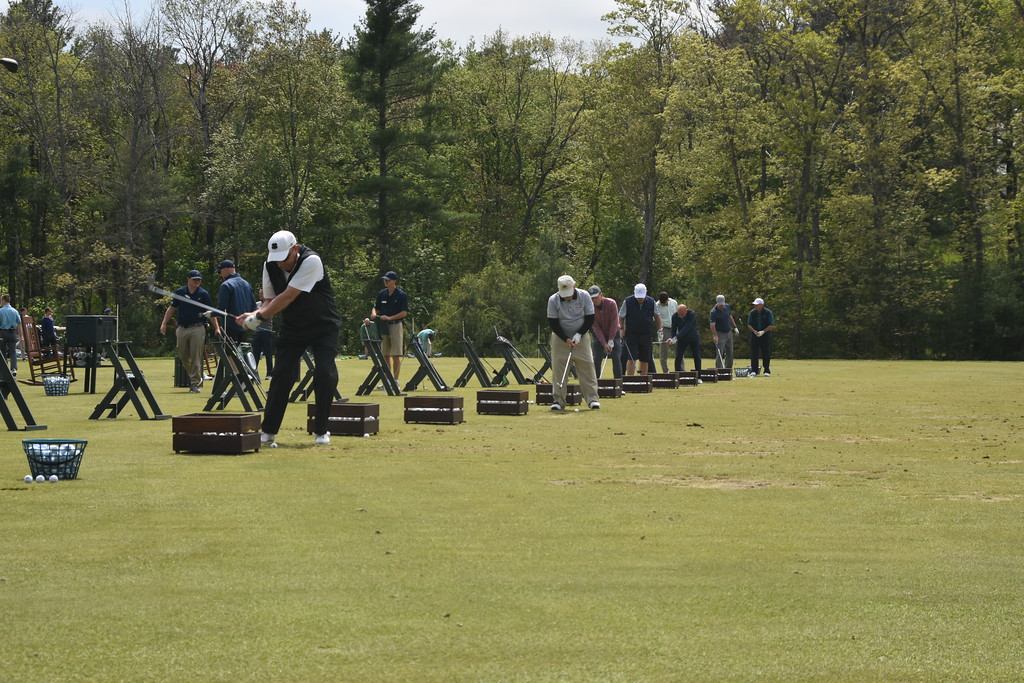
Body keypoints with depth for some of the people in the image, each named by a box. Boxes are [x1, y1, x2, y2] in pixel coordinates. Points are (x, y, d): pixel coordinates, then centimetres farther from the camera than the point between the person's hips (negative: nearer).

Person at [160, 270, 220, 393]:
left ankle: (195, 383, -3)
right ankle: (193, 376, 26)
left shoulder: (203, 294, 1)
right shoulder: (180, 292, 6)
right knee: (183, 356, 6)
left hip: (197, 329, -3)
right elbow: (171, 308, 12)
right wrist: (164, 323, 4)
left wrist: (217, 327, -7)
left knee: (196, 357, -6)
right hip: (182, 328, 3)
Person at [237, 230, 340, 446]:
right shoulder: (270, 266, -8)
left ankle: (321, 431, 0)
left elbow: (288, 297, -31)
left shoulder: (311, 261, -27)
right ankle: (268, 432, 0)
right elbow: (270, 299, -2)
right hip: (291, 327, 4)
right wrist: (255, 314, -24)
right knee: (282, 374, -7)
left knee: (325, 374, -16)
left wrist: (259, 316, -32)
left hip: (323, 326, -4)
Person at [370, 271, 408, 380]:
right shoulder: (381, 294, 10)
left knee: (396, 356, -5)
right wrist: (374, 314, -7)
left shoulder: (401, 295, -5)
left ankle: (395, 380, -1)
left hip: (396, 325, -5)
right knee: (385, 355, 6)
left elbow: (404, 313, -9)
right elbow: (376, 308, 16)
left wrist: (389, 318, -18)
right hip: (383, 326, 5)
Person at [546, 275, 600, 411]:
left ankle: (592, 398, -5)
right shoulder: (553, 300, -13)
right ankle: (558, 400, -1)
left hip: (581, 337, 0)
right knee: (558, 369, -5)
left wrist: (579, 334, -14)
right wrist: (566, 339, -16)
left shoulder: (584, 296, -10)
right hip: (560, 338, 0)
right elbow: (553, 323, -9)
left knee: (587, 367, -7)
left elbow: (590, 318, -4)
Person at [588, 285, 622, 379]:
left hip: (613, 334, -1)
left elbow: (614, 322, -18)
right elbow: (596, 327, -15)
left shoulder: (611, 303, -19)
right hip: (599, 336, 1)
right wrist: (604, 343, -21)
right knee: (597, 360, -9)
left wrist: (611, 341, -20)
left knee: (616, 359, -10)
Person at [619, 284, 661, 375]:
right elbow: (621, 317, 5)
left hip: (646, 336, 3)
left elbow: (657, 316, 14)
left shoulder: (651, 302, 2)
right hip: (631, 334, -3)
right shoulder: (628, 302, -5)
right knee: (632, 359, -13)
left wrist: (660, 329, 9)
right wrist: (622, 328, -4)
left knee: (645, 360, 5)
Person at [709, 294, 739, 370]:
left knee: (730, 353, 9)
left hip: (729, 332, 7)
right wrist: (715, 336, -39)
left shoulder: (727, 307, 1)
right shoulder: (714, 312, -19)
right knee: (719, 354, -10)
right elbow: (712, 324, -27)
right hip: (720, 334, -7)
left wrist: (735, 327, 16)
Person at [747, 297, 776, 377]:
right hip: (754, 336, 2)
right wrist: (754, 331, -12)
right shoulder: (752, 313, 3)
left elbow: (772, 325, -6)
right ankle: (753, 371, -1)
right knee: (753, 353, -3)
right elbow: (749, 325, 6)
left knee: (766, 354, -2)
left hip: (765, 335, -2)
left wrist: (763, 332, -16)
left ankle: (767, 371, 4)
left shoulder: (768, 312, -6)